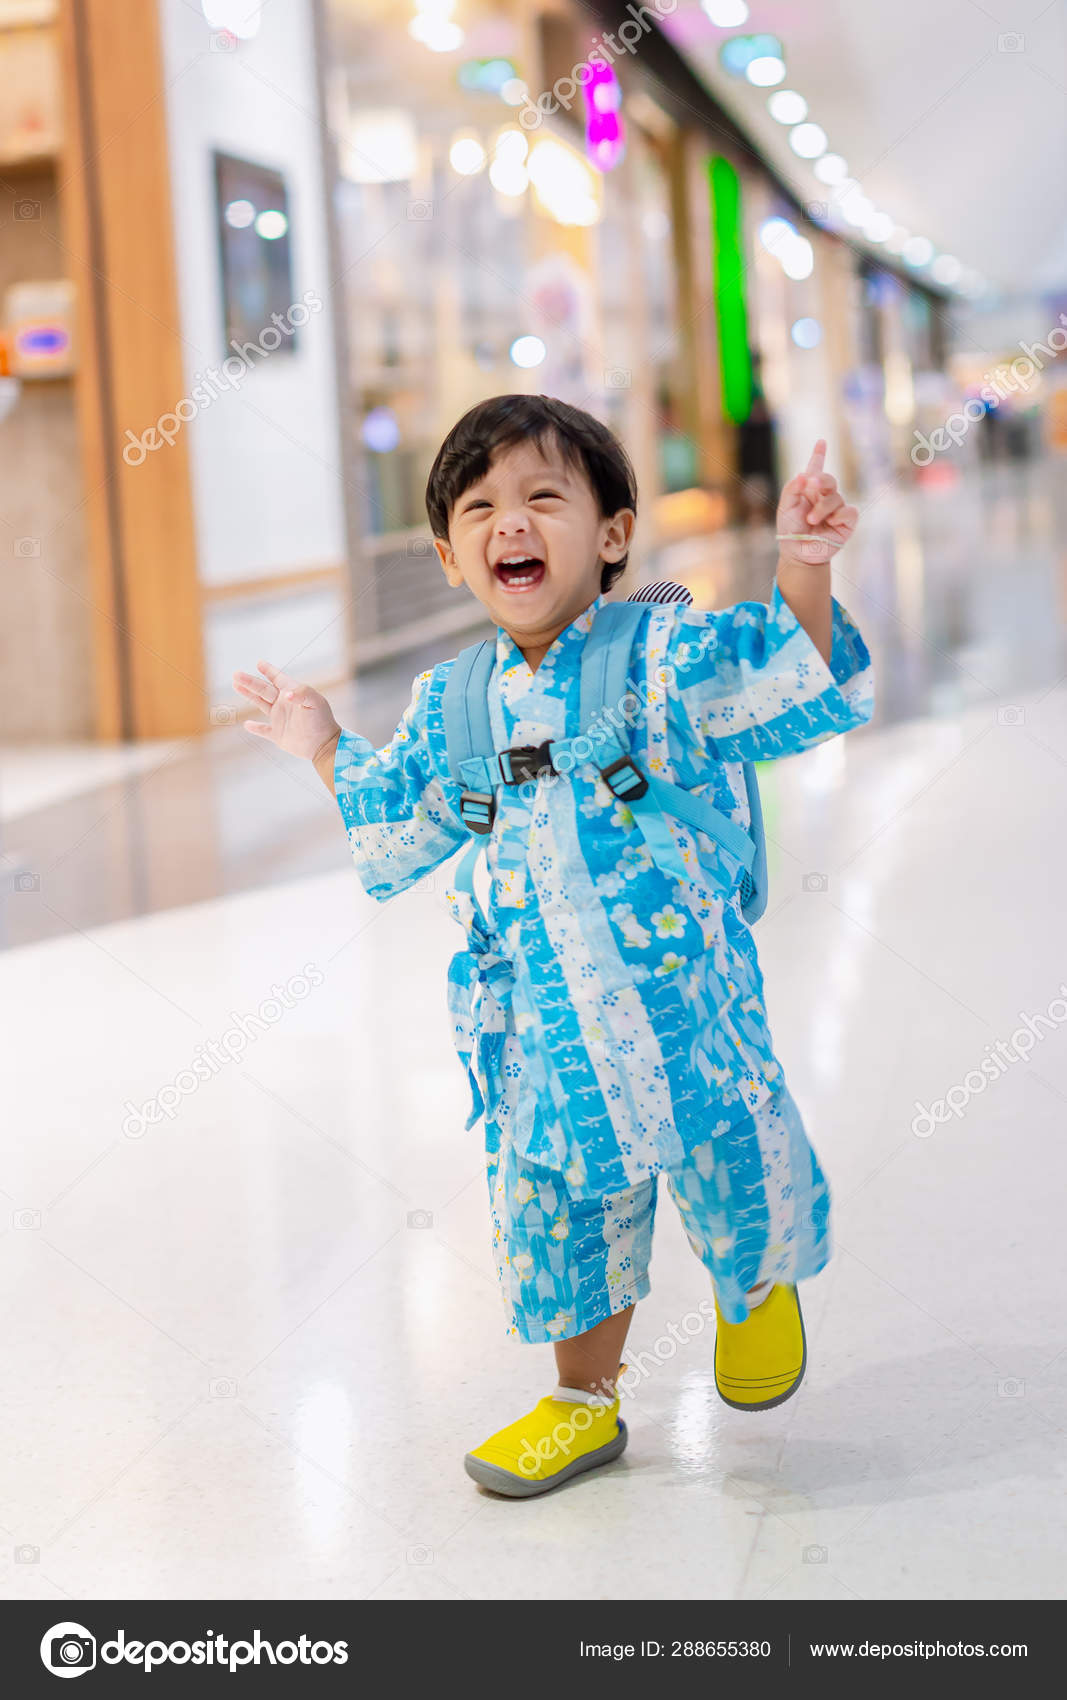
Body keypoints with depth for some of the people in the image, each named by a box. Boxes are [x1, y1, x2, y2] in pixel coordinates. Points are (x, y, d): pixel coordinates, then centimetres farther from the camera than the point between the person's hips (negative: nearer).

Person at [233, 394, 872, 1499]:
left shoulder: (665, 655, -6)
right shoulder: (450, 704, 7)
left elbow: (799, 692, -17)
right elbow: (396, 841, 20)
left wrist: (803, 575, -29)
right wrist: (330, 754, 18)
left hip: (679, 993, -4)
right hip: (536, 1024, 4)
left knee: (736, 1170, 7)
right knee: (554, 1203, 14)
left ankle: (756, 1283, 44)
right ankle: (584, 1398, 36)